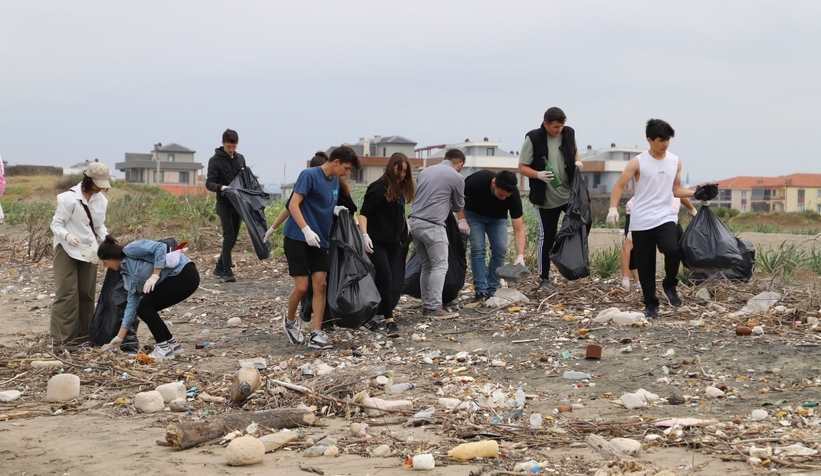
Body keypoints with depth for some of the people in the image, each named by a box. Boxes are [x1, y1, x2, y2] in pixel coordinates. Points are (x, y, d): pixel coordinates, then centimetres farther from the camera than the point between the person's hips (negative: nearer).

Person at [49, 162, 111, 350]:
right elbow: (56, 224, -13)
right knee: (67, 293, -9)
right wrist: (67, 236, -32)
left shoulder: (101, 200, 2)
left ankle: (84, 334, 18)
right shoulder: (69, 198, -17)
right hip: (67, 250, -6)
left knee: (87, 293, 9)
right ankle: (62, 339, -7)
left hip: (88, 251, 6)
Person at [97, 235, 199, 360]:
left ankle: (164, 349, -2)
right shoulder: (127, 274, 18)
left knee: (145, 306, -8)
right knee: (143, 309, 8)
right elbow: (132, 302, 16)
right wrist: (120, 336, 17)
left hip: (184, 273, -9)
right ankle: (173, 345, 18)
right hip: (175, 279, 9)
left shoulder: (130, 250, -7)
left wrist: (155, 275, -21)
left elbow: (160, 247, -18)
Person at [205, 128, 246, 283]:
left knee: (233, 238, 9)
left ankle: (220, 268, 22)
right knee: (228, 237, -12)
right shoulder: (215, 160, -6)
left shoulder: (240, 159, 10)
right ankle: (227, 272, -11)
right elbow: (209, 183, -11)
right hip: (224, 203, -5)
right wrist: (221, 187, -31)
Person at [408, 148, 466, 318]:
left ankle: (426, 305, 11)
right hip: (432, 225, -7)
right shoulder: (456, 177, 0)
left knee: (426, 266, 13)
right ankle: (435, 308, -13)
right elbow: (458, 207, 14)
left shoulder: (425, 171, 16)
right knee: (440, 266, -5)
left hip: (414, 222, 7)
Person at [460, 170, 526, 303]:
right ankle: (481, 291, -13)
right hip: (474, 214, -1)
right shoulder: (478, 180, -36)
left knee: (500, 249, -13)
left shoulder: (513, 195, -31)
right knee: (478, 249, -16)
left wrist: (520, 256, -37)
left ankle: (491, 291, -2)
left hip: (497, 217, 2)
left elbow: (518, 229, -28)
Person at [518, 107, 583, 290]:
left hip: (570, 193, 4)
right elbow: (522, 167, -10)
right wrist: (539, 175, -29)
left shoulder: (569, 133, -1)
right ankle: (544, 278, 15)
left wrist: (577, 162, -7)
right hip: (547, 198, -4)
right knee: (547, 237, 4)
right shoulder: (533, 139, -14)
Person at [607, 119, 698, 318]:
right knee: (645, 265, 1)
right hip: (641, 221, -2)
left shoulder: (675, 162, 7)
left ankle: (670, 285, 1)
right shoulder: (637, 163, -5)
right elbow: (619, 186, -8)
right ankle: (650, 303, 17)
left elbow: (676, 190, 14)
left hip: (666, 217, 2)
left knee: (672, 250, -25)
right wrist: (613, 208, -23)